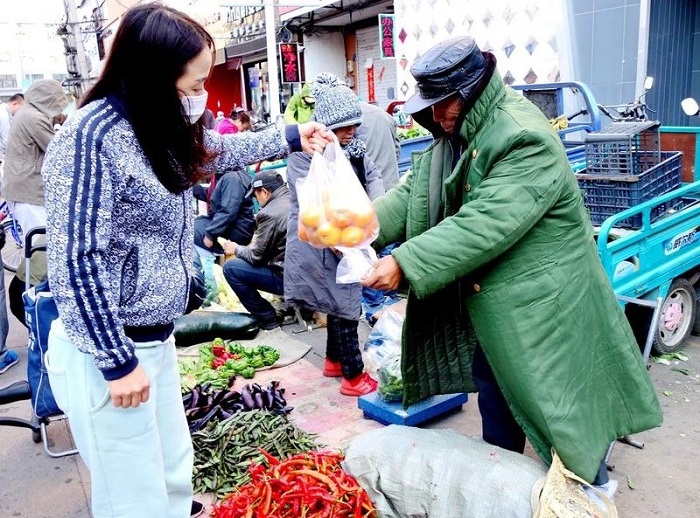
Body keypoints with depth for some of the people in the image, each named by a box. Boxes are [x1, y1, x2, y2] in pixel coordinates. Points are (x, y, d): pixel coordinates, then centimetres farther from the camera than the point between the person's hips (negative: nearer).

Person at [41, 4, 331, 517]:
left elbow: (219, 149, 26)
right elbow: (77, 261, -23)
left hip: (155, 339, 8)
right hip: (108, 351, -8)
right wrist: (116, 362, -19)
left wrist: (291, 137, 28)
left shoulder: (160, 128, 6)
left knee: (173, 475, 21)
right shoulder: (93, 136, -21)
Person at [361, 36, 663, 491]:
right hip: (488, 298, 9)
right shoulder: (454, 133, 3)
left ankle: (591, 481, 33)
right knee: (491, 379, 20)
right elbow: (413, 193, -2)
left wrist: (405, 264, -39)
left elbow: (485, 224, -35)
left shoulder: (525, 139, -27)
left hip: (540, 300, -8)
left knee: (558, 394, 6)